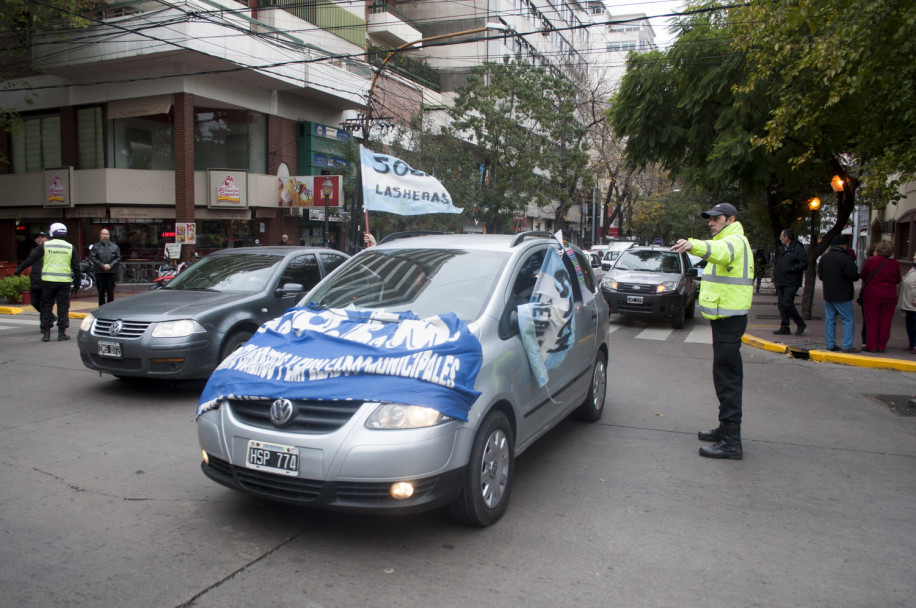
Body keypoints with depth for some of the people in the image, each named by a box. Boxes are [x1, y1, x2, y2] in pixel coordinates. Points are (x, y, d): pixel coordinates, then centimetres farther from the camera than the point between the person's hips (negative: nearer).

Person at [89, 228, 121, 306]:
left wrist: (111, 265, -10)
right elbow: (92, 258, -3)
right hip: (100, 273, -1)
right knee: (101, 292, 4)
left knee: (110, 292, 2)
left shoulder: (114, 247, 11)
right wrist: (102, 265, -14)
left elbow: (118, 258, 5)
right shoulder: (95, 247, 6)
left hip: (111, 272, 1)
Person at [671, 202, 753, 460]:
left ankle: (731, 443, -9)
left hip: (729, 320, -11)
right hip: (726, 318, 11)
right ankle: (726, 429, 30)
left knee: (727, 378, -11)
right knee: (728, 376, 18)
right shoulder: (730, 242, 20)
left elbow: (721, 251, -40)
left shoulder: (735, 241, -15)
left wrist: (694, 245, -58)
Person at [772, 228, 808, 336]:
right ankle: (785, 328, 11)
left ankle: (801, 324, 5)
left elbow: (804, 264, -15)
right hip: (781, 282, 9)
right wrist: (775, 277, 16)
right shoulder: (782, 249, 19)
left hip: (791, 283, -8)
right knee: (781, 305, 6)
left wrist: (791, 269, -20)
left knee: (787, 304, -13)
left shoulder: (797, 248, -8)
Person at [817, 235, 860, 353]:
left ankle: (830, 344, 12)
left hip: (828, 294, 6)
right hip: (842, 295, -6)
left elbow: (820, 275, 13)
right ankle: (847, 346, -3)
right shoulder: (845, 258, -15)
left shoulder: (824, 258, 6)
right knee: (848, 319, 0)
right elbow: (853, 276, -18)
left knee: (829, 319, 10)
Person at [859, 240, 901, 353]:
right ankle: (881, 346, 12)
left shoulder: (871, 261, -8)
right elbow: (898, 280, 6)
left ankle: (871, 346, 6)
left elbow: (862, 275, 0)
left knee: (871, 321, 5)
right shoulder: (894, 263, -2)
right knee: (885, 321, 9)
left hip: (872, 294, -2)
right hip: (890, 296, 2)